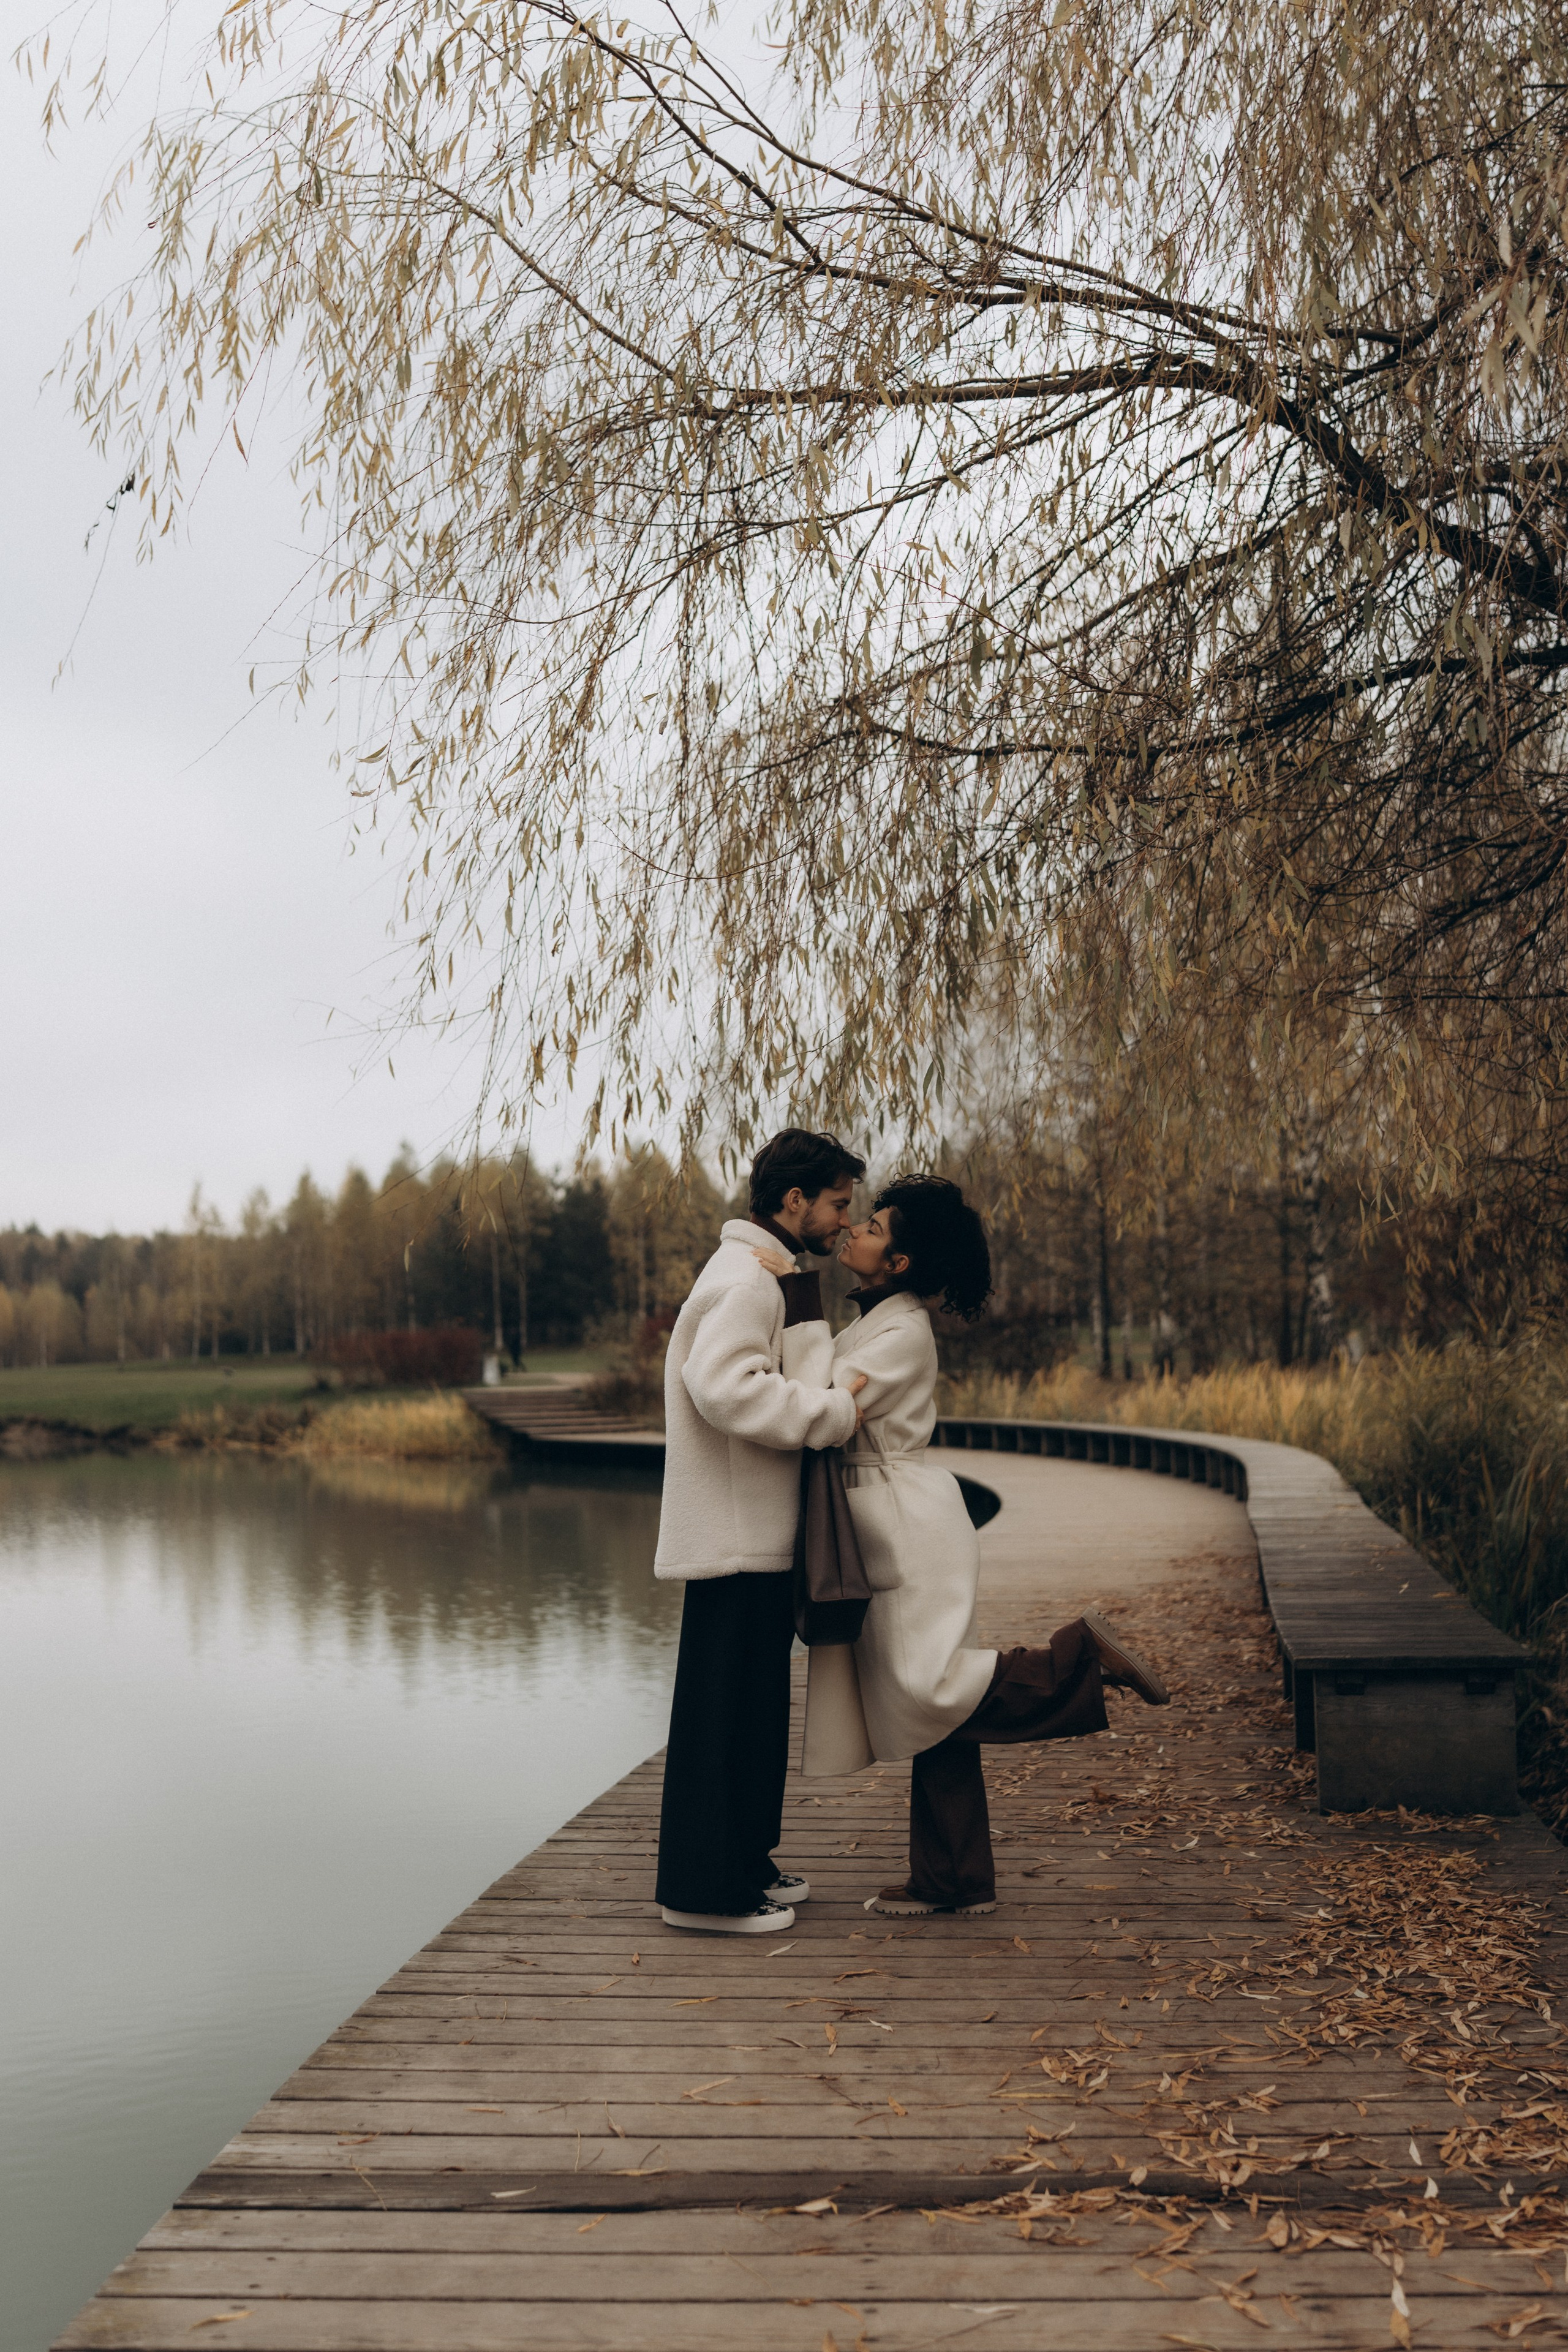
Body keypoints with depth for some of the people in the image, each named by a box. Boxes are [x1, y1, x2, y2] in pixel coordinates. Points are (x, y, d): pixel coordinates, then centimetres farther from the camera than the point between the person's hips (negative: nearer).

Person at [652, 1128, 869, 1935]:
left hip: (759, 1530, 11)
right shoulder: (745, 1277, -15)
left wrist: (837, 1391, 8)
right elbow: (725, 1386, -27)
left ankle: (745, 1862, 27)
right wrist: (835, 1411, -22)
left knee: (756, 1702, 16)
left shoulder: (777, 1281, 19)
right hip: (733, 1531, -11)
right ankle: (706, 1886, 1)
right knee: (725, 1707, -5)